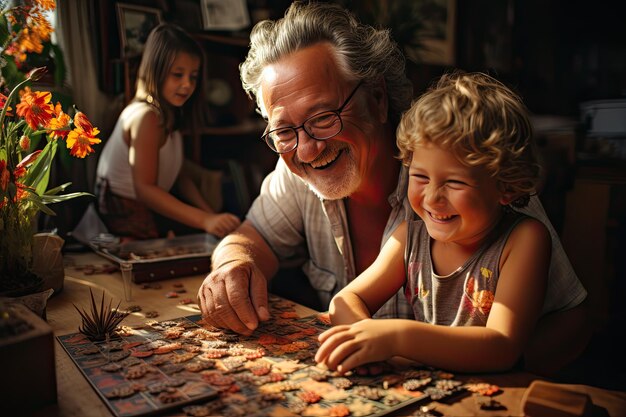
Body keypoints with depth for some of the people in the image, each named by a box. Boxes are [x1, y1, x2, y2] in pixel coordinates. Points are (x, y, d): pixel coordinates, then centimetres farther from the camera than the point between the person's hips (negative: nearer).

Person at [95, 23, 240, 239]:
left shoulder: (169, 114, 7)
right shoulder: (146, 117, -21)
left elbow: (181, 175, 3)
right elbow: (144, 188, -28)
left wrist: (212, 215, -9)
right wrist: (206, 221, -36)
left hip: (149, 205, 9)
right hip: (127, 214, -9)